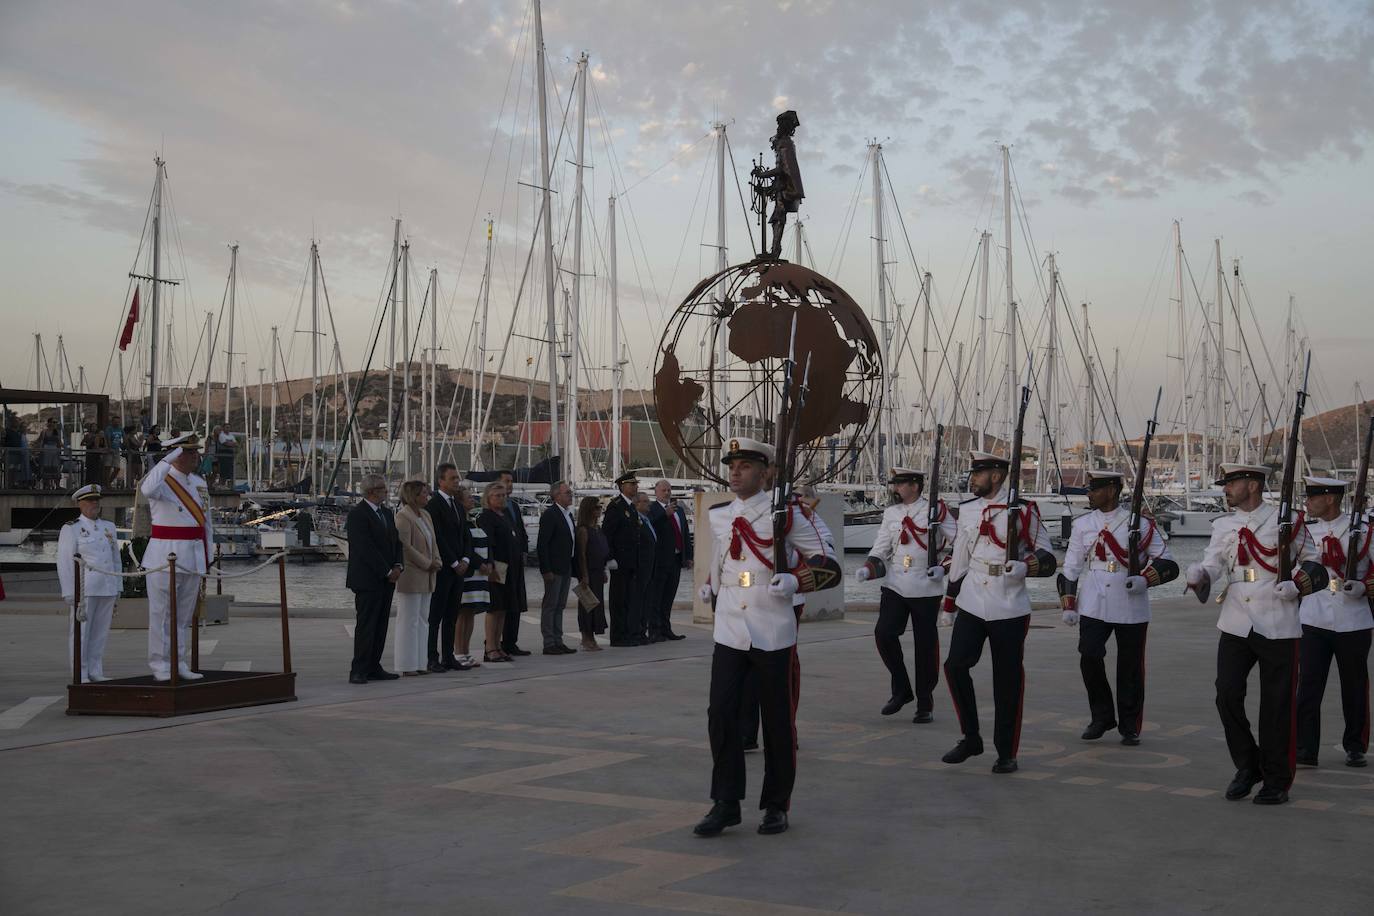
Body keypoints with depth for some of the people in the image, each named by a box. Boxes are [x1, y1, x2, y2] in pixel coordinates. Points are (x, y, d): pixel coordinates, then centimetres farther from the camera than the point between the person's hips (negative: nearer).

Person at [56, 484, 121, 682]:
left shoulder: (109, 527, 13)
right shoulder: (70, 529, -2)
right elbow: (65, 563, -6)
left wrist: (117, 589, 12)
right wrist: (69, 594, -12)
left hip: (107, 589, 5)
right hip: (83, 589, -5)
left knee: (101, 631, 7)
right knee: (80, 631, -2)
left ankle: (95, 673, 14)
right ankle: (80, 675, 1)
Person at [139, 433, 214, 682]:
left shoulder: (199, 483, 12)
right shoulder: (163, 481, -9)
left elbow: (207, 522, 18)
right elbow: (147, 490, -35)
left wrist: (207, 558, 14)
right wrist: (169, 458, -29)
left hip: (193, 558, 7)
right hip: (165, 556, -6)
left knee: (185, 615, 11)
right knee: (161, 614, -1)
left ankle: (180, 665, 18)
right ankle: (160, 666, 5)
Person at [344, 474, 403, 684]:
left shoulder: (386, 513, 16)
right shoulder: (357, 514, -11)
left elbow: (396, 541, 17)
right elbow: (365, 548, -17)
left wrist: (398, 566, 0)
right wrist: (387, 571, -14)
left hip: (386, 580, 8)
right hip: (368, 580, -8)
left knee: (380, 625, 8)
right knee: (366, 625, -7)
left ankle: (373, 668, 13)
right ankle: (358, 671, -3)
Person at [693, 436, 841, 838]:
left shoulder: (786, 514, -3)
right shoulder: (718, 516, 10)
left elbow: (829, 565, -3)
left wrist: (792, 581, -17)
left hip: (772, 633, -3)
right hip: (729, 631, 3)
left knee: (776, 720, 6)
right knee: (721, 713, -5)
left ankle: (777, 806, 18)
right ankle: (726, 804, 4)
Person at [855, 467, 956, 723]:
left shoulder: (937, 510, -3)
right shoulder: (891, 513, 9)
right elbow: (880, 550, 9)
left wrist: (943, 568, -15)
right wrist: (868, 569, -9)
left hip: (926, 589, -3)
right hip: (895, 586, 3)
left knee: (925, 644, 1)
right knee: (884, 634, -12)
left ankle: (925, 704, 15)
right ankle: (901, 690, 7)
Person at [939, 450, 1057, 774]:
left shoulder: (1023, 511, -4)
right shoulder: (967, 510, 9)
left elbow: (1046, 556, 1)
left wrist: (1027, 566, -21)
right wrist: (948, 604, 18)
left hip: (1010, 608, -4)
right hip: (972, 603, 4)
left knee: (1008, 680, 3)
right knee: (955, 665, -8)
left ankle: (1007, 753, 15)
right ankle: (971, 738, 9)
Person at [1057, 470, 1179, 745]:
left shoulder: (1141, 524, -1)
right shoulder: (1083, 524, 7)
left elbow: (1168, 564, 1)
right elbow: (1071, 567, 12)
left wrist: (1145, 579, -17)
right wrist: (1068, 605, 6)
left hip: (1131, 607, -2)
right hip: (1093, 606, 2)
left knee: (1130, 668, 3)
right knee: (1089, 658, -11)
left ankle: (1130, 727, 17)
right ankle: (1102, 717, 8)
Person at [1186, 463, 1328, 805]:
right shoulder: (1223, 525, 9)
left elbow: (1312, 563, 8)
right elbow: (1212, 563, -4)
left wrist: (1297, 585, -12)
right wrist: (1197, 576, -26)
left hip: (1279, 628, -3)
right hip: (1236, 626, 3)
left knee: (1276, 706, 2)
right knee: (1227, 696, -4)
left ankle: (1276, 781, 15)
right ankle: (1248, 767, 16)